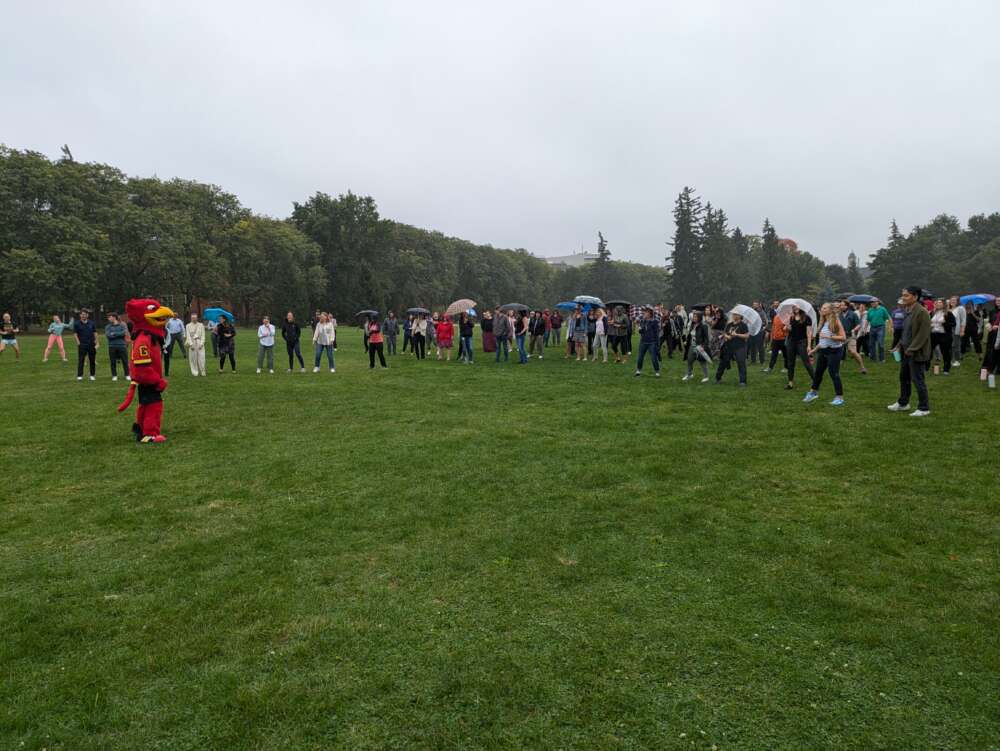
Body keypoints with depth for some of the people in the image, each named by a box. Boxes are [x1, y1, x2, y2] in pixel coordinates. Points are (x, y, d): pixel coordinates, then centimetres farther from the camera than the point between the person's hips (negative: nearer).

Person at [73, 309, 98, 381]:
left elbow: (95, 333, 13)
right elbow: (75, 334, 1)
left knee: (92, 360, 5)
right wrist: (78, 342, -8)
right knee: (80, 360, -4)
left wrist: (96, 341, 4)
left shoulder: (91, 323, 9)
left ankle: (92, 375, 14)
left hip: (91, 344, 2)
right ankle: (79, 376, -1)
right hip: (82, 345, -2)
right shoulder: (77, 323, 2)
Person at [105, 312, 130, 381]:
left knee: (125, 361, 0)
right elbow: (108, 335, -7)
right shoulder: (107, 327, 9)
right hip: (112, 346, 2)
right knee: (113, 362, 4)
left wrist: (114, 333, -9)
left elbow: (124, 333, -13)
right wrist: (119, 334, -10)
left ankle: (127, 375, 8)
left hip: (122, 346, -2)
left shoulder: (122, 325, 4)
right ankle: (114, 376, 13)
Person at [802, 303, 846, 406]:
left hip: (833, 351, -7)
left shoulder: (836, 321, -12)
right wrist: (814, 349, 18)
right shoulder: (823, 322, 10)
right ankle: (813, 392, 31)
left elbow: (843, 338, -18)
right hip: (822, 351, 7)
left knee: (834, 374, -4)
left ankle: (839, 397, 6)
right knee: (818, 373, 16)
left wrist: (829, 336, -25)